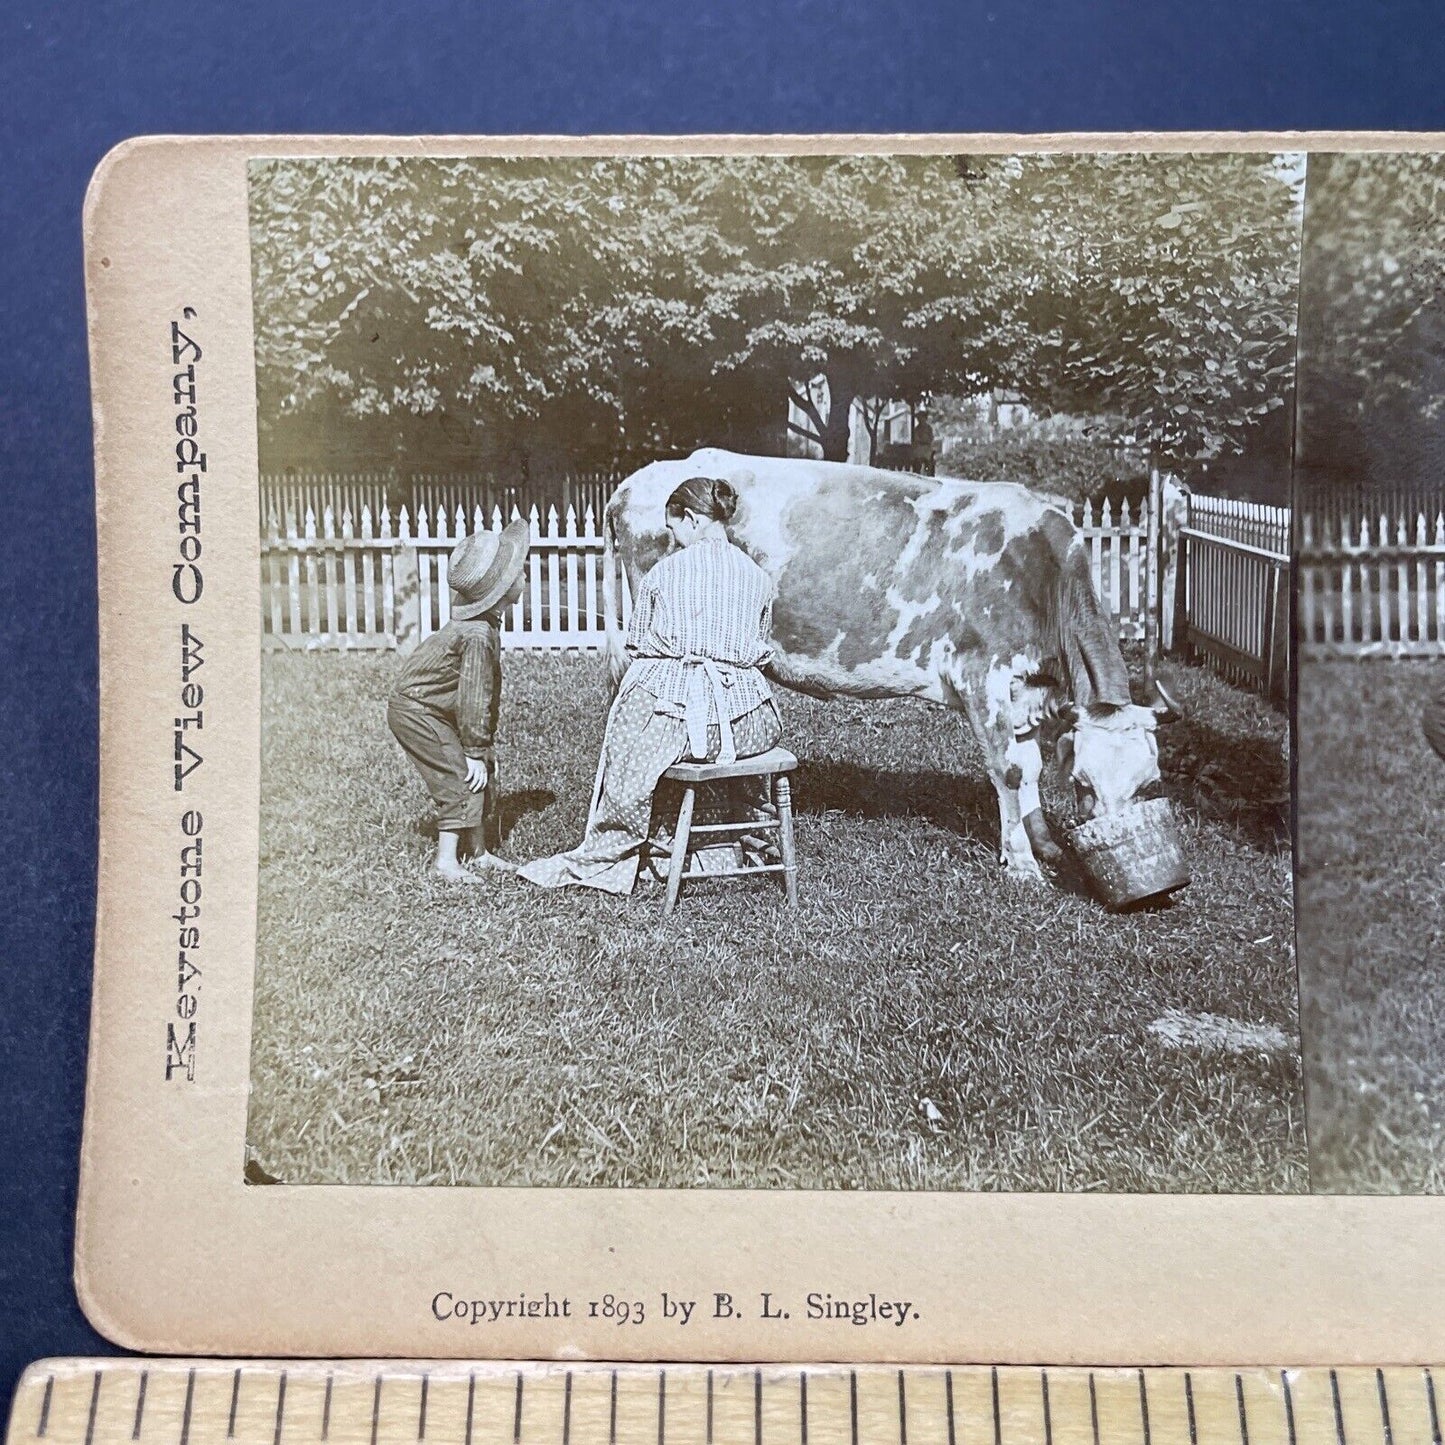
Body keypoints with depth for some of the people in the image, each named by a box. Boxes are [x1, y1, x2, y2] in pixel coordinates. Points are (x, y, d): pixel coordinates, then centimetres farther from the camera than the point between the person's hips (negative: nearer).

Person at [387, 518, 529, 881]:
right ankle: (446, 859, -4)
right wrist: (475, 752, -18)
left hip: (437, 711, 10)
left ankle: (481, 852, 18)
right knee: (464, 778, -11)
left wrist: (486, 744, 11)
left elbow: (487, 694, 8)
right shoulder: (477, 635, -30)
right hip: (415, 711, -10)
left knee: (485, 776, 9)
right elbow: (474, 698, -26)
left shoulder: (485, 624, 2)